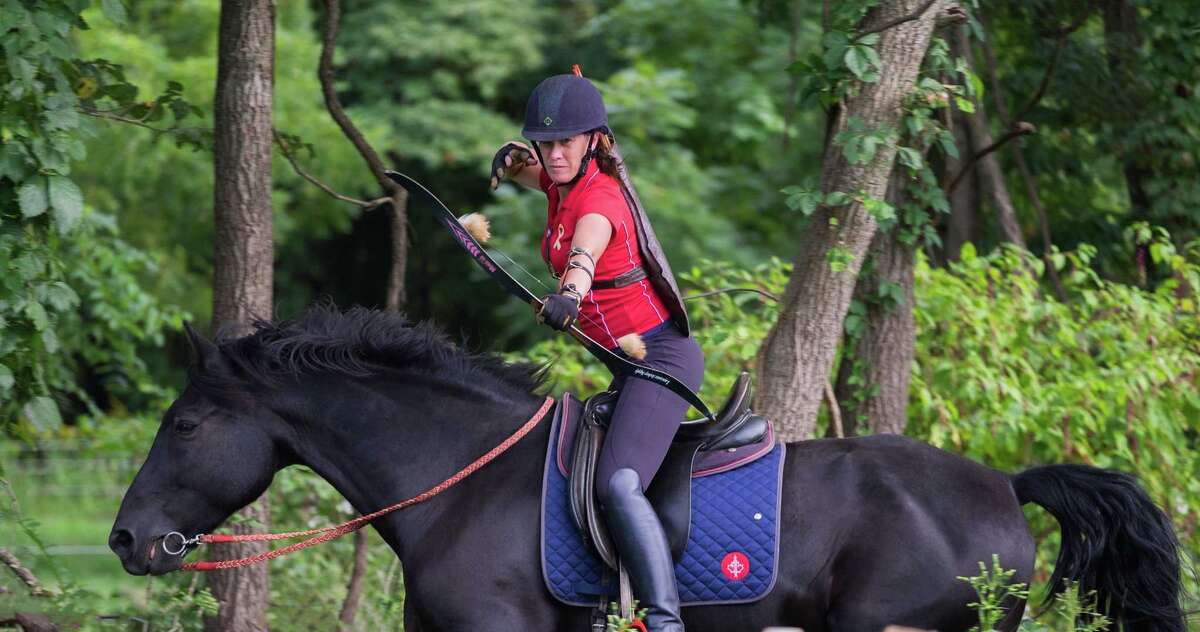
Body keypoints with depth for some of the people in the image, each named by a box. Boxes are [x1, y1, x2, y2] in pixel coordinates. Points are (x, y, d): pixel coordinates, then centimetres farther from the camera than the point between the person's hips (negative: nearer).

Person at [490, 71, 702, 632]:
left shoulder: (599, 198, -19)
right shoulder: (563, 182, 7)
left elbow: (586, 251, -42)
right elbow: (524, 167, 30)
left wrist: (569, 294, -64)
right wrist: (513, 158, 4)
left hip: (661, 355, -11)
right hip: (625, 361, 11)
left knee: (618, 483, -31)